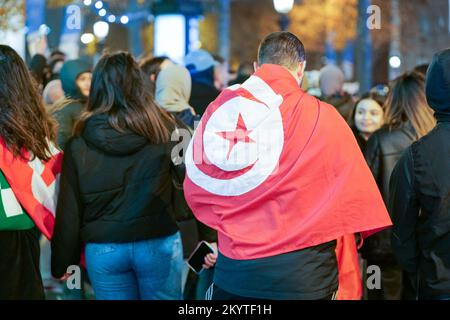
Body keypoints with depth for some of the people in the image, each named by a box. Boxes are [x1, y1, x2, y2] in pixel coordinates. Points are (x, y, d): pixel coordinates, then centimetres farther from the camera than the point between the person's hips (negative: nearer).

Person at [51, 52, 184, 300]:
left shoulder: (79, 142, -4)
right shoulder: (164, 129, -6)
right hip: (158, 243, -1)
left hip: (102, 249, 1)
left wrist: (63, 261, 7)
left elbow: (69, 208, 0)